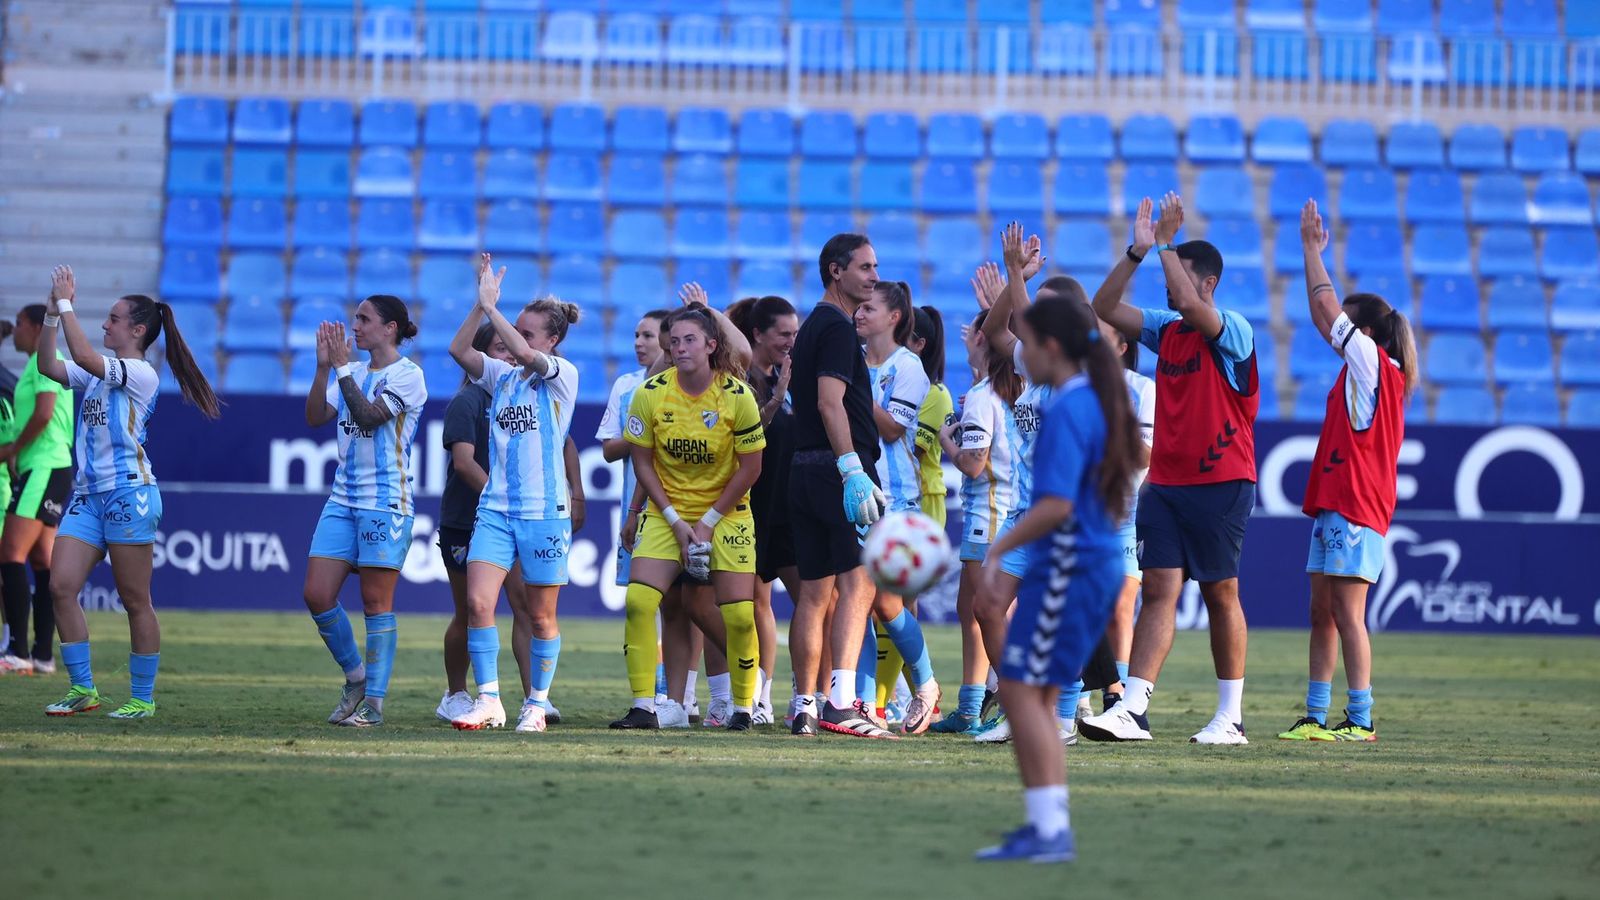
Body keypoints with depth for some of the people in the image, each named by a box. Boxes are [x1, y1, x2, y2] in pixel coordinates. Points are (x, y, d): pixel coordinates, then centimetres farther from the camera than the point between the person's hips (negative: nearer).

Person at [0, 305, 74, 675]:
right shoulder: (39, 364, 20)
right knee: (42, 561, 8)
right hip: (45, 468, 10)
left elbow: (43, 414, -20)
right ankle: (43, 654, 7)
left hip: (44, 469, -10)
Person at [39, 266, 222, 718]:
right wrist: (52, 313, 3)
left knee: (135, 602, -2)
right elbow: (49, 366, 9)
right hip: (88, 494, 8)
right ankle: (82, 689, 3)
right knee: (61, 586, -3)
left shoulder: (141, 374, -9)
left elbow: (84, 356, -21)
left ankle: (142, 698, 5)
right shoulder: (99, 371, 16)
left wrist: (65, 303, -14)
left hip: (128, 494, -8)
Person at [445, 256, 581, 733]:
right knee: (478, 601, -11)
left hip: (545, 511, -4)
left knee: (542, 616, 4)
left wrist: (491, 306, -17)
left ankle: (537, 704, 15)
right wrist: (481, 305, -12)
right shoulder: (501, 376, 11)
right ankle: (488, 701, -8)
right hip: (494, 509, 4)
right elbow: (459, 350, -3)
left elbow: (525, 355, -20)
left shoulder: (563, 376, -2)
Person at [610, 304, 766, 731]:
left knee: (739, 615, -7)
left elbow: (750, 467, -7)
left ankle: (743, 707, 12)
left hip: (725, 512, -1)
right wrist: (675, 521, -9)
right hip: (666, 511, 1)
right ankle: (642, 706, -8)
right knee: (638, 600, -15)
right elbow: (642, 462, -2)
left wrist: (708, 521, -10)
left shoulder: (737, 396, -13)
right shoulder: (650, 394, -10)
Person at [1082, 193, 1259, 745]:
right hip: (1165, 482, 6)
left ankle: (1231, 716, 10)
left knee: (1220, 594, 1)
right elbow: (1104, 308, 6)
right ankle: (1131, 710, -12)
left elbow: (1191, 306, -28)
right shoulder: (1165, 330, 12)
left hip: (1221, 484, -6)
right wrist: (1137, 252, -5)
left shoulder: (1232, 332, -8)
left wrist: (1165, 246, -19)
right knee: (1159, 592, -2)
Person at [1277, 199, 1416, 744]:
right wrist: (1313, 252, 22)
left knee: (1348, 613, -9)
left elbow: (1327, 310, -5)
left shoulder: (1375, 365, -7)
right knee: (1323, 614, 8)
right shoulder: (1361, 369, 17)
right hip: (1333, 502, 10)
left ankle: (1360, 720, -9)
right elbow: (1323, 317, 24)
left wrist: (1313, 250, 3)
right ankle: (1316, 717, 10)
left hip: (1356, 507, -10)